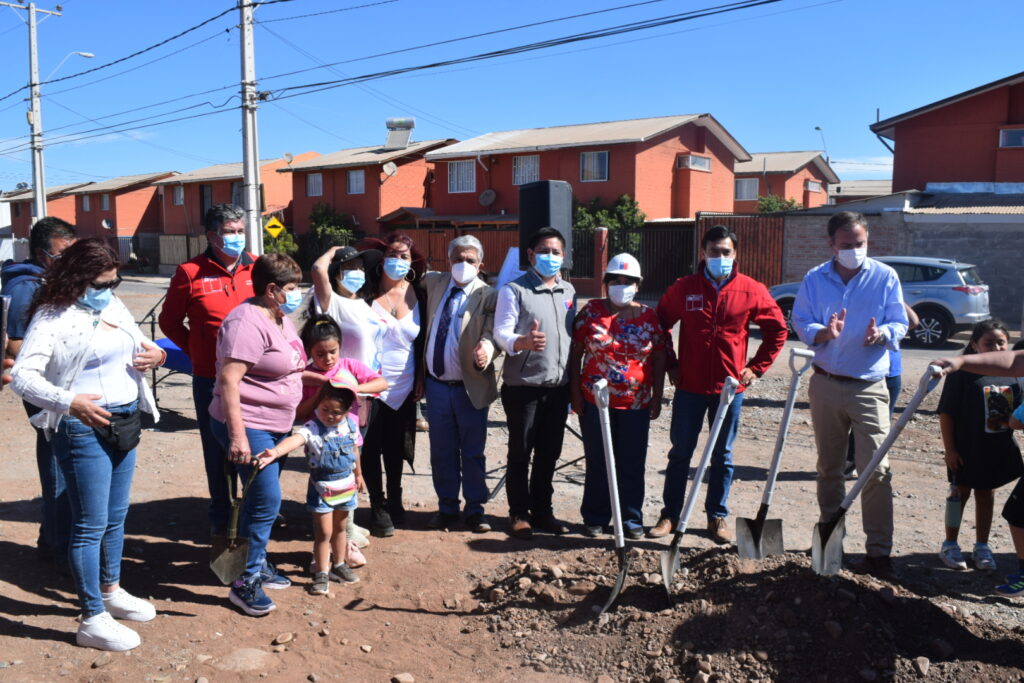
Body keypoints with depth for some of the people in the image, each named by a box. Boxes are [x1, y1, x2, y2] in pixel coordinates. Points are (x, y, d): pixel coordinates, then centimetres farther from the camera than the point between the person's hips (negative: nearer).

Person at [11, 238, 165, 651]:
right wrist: (70, 402, -37)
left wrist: (155, 354, -2)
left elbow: (140, 346, 22)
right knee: (91, 525, 0)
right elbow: (22, 376, -22)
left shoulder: (114, 306, 8)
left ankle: (111, 592, 38)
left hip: (124, 423, 7)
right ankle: (92, 621, 11)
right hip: (83, 428, -7)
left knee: (116, 517, 19)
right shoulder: (54, 317, -13)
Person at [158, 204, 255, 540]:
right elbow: (169, 321, 7)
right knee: (217, 450, 11)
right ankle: (221, 514, 28)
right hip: (211, 379, -1)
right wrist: (196, 349, 1)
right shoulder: (191, 272, -5)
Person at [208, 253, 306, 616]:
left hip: (276, 426, 10)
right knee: (266, 501, -9)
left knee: (264, 498, 17)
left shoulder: (281, 318, 10)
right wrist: (237, 435, -29)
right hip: (249, 426, -10)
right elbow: (229, 379, -26)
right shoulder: (248, 323, -21)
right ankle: (245, 583, 3)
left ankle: (258, 564, 32)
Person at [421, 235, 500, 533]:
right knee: (442, 451, 12)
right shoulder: (432, 283, 6)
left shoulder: (488, 296, -8)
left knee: (473, 452, 7)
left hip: (470, 386, -3)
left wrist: (486, 348, -40)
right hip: (437, 384, 4)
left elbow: (491, 334, -18)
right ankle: (447, 507, 26)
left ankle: (474, 509, 21)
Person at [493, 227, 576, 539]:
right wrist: (523, 342, -35)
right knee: (520, 452, 5)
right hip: (523, 386, -5)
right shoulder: (514, 290, -5)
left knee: (549, 453, 12)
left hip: (558, 387, 5)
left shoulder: (569, 291, 12)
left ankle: (541, 511, 25)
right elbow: (501, 332, -14)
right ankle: (518, 513, 18)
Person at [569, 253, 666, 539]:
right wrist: (575, 392, -3)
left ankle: (632, 520, 21)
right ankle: (595, 518, 20)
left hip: (636, 404, 1)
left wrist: (657, 397, 4)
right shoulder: (592, 311, -1)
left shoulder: (649, 316, 3)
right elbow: (576, 352, 1)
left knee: (632, 464, 8)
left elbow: (659, 358, 7)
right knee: (597, 462, 8)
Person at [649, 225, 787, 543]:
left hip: (729, 387, 0)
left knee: (722, 456, 11)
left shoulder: (751, 290, -2)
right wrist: (671, 364, 4)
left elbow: (777, 330, 6)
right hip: (689, 386, 0)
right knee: (680, 453, 7)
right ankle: (670, 514, 18)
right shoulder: (684, 288, -1)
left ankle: (717, 516, 23)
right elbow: (661, 323, 9)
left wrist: (757, 367, 2)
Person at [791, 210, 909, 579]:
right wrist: (823, 333, -18)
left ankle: (879, 552, -1)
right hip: (825, 385, 3)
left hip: (869, 387, -2)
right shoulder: (815, 279, 4)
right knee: (828, 467, 13)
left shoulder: (885, 277, 0)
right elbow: (800, 322, 3)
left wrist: (882, 334, -22)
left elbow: (899, 324, 0)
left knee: (875, 469, -8)